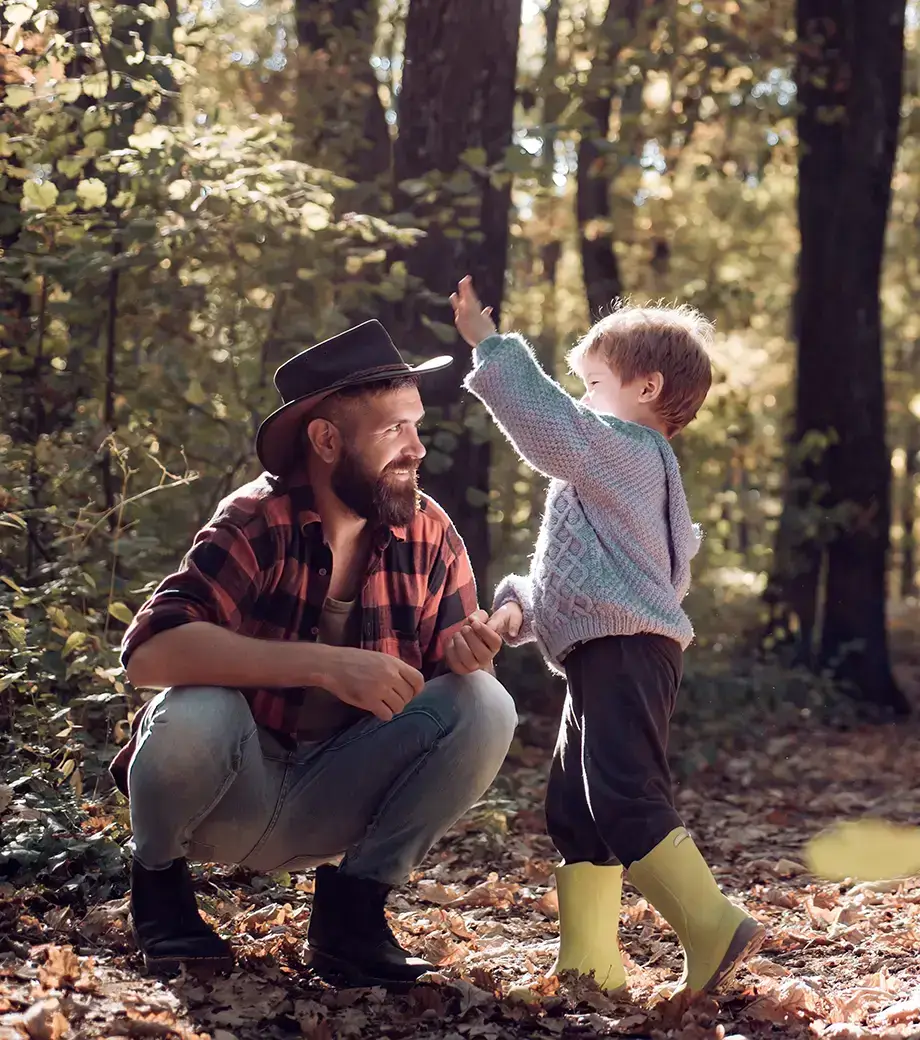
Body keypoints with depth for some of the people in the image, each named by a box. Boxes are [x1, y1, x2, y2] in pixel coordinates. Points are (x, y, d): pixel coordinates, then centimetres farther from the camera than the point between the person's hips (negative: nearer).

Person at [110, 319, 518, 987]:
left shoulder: (430, 535, -5)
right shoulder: (256, 523, -18)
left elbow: (448, 682, -1)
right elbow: (149, 651, -32)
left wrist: (467, 657, -27)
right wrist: (324, 664, -41)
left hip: (333, 803, 3)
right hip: (232, 798, -3)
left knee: (487, 707, -18)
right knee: (195, 713, -35)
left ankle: (352, 908, -2)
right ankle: (160, 879, -1)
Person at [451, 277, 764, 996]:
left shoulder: (627, 450, -5)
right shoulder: (619, 467, 28)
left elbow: (552, 426, -21)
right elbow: (580, 571, 31)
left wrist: (490, 346, -14)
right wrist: (522, 601, 15)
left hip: (625, 653, -11)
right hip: (605, 661, 11)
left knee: (626, 802, -18)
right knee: (576, 811, 10)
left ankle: (716, 930, -16)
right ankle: (589, 963, 10)